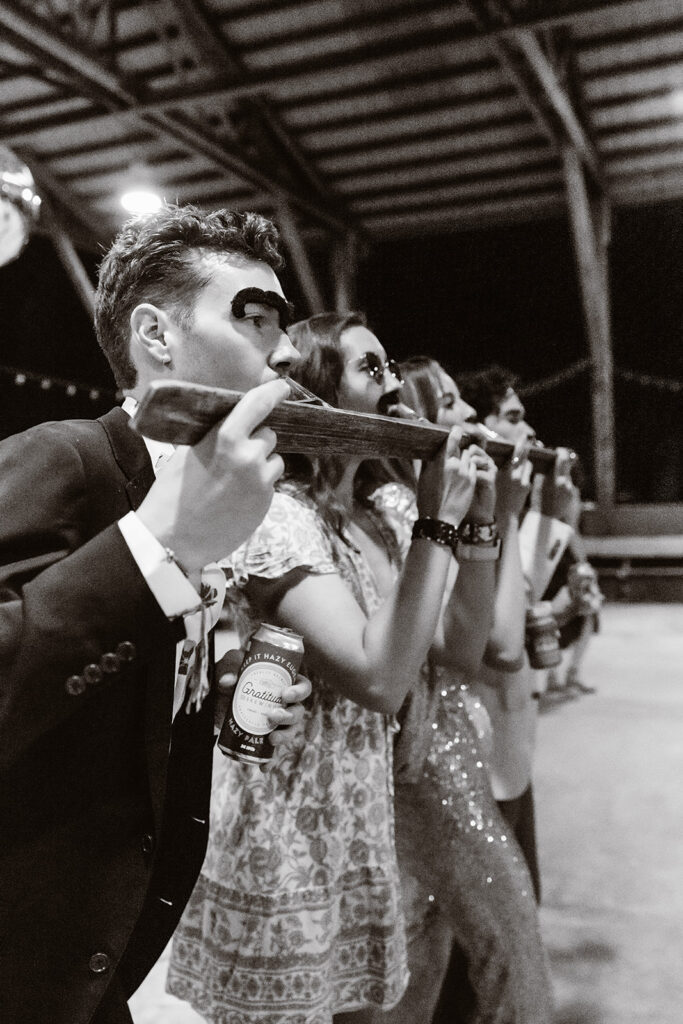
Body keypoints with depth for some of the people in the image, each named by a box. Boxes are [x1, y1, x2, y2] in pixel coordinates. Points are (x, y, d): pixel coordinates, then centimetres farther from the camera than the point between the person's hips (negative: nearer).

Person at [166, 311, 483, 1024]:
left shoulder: (378, 518, 7)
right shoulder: (277, 515, -19)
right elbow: (381, 680, -28)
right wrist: (437, 523, -22)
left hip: (364, 824, 8)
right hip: (286, 829, -7)